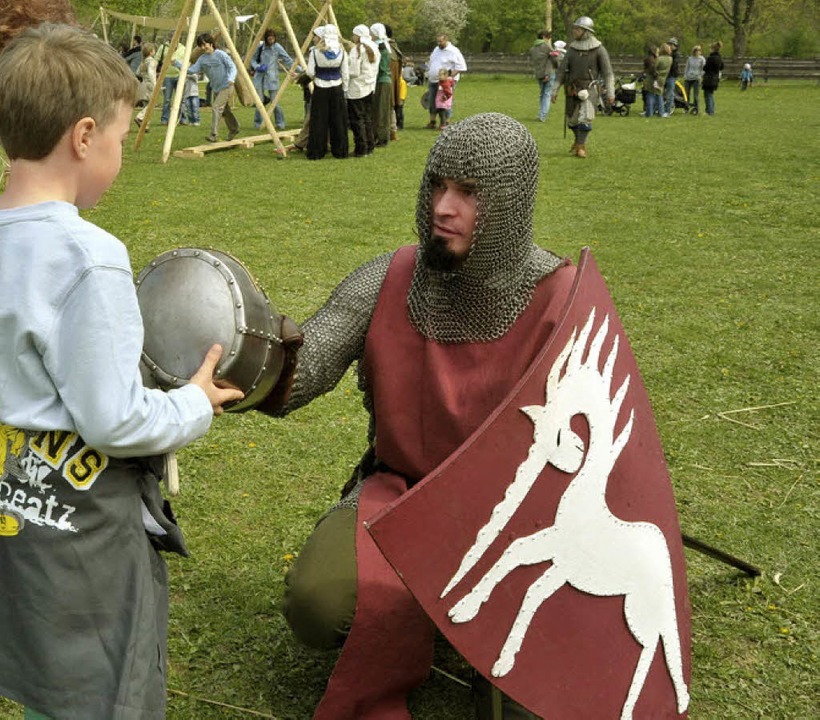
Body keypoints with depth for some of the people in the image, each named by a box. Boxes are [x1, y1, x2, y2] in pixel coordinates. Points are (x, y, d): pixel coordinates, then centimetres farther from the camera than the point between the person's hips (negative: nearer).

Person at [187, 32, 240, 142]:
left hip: (226, 87, -7)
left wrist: (231, 79, -32)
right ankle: (233, 130, 39)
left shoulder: (221, 54, -12)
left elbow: (232, 67, -14)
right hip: (215, 89, 7)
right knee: (224, 111, 18)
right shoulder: (202, 59, 4)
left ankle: (214, 135, -20)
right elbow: (192, 70, -4)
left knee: (216, 108, -20)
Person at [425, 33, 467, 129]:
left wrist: (450, 76, -19)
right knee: (432, 103, 9)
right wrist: (428, 78, 20)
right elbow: (430, 65, 24)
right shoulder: (436, 49, 15)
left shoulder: (454, 51, -8)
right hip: (433, 81, 7)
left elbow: (461, 67, -12)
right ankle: (432, 122, 19)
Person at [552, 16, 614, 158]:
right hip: (572, 90, 4)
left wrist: (610, 93, -11)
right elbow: (562, 70, 8)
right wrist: (555, 90, 4)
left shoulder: (599, 49, -5)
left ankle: (581, 146, -5)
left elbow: (607, 72, -6)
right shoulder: (572, 49, 6)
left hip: (589, 89, -4)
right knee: (571, 119, 9)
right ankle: (579, 139, 34)